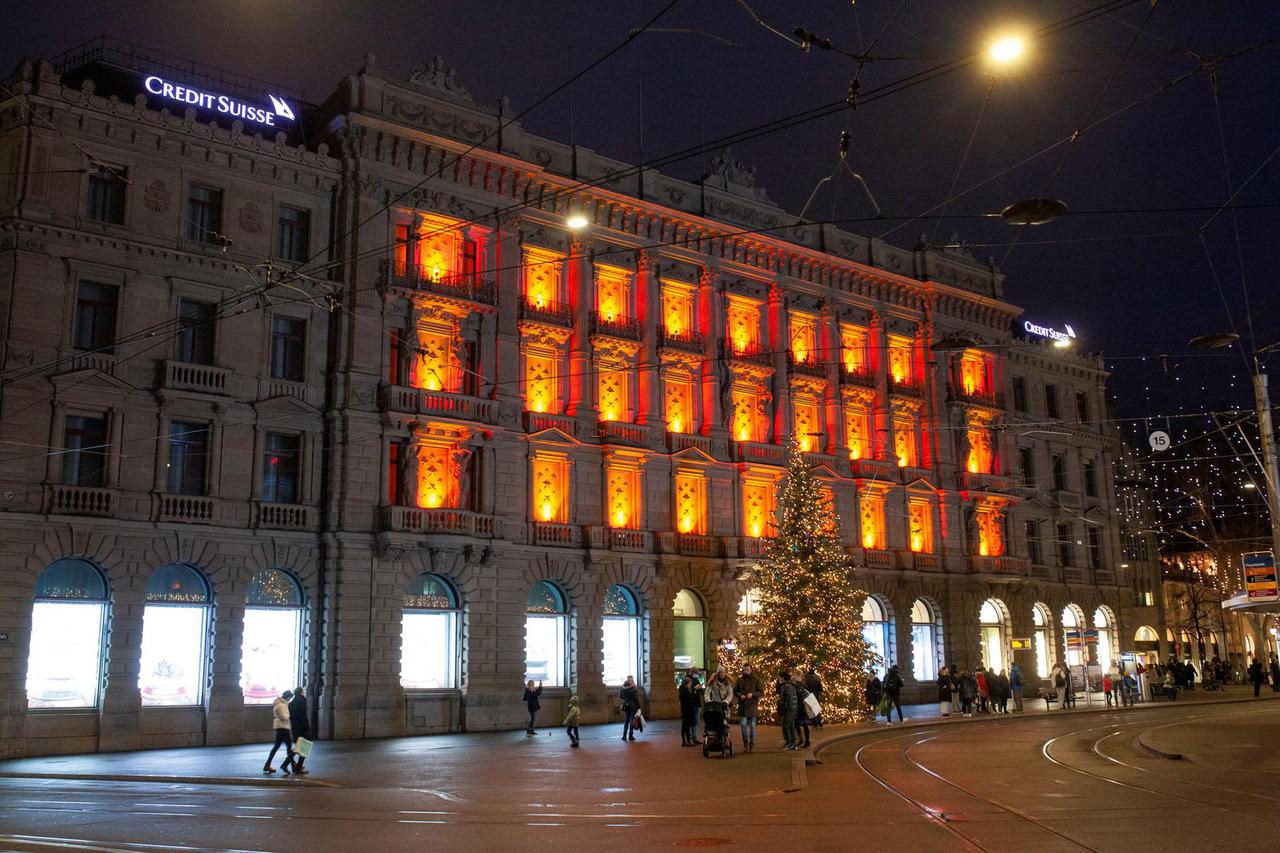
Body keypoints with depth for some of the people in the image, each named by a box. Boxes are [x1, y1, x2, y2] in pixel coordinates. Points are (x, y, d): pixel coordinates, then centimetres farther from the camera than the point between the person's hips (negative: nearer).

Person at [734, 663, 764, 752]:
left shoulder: (756, 680, -1)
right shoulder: (740, 680, 5)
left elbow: (761, 691, -2)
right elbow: (734, 691, 10)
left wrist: (752, 694, -18)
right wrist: (740, 695, -10)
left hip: (752, 706, -1)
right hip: (742, 706, 1)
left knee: (752, 726, 5)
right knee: (743, 724, -6)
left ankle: (752, 745, 15)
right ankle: (745, 742, 12)